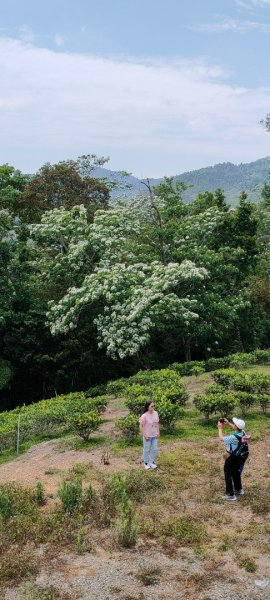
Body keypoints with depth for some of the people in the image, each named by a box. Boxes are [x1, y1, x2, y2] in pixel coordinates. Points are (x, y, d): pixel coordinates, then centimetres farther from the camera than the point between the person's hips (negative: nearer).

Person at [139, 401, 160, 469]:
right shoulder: (144, 416, -23)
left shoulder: (155, 413, -6)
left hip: (154, 435, 5)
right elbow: (141, 426, -17)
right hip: (147, 436, -5)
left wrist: (158, 432, 4)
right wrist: (144, 435, -17)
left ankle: (152, 462, 34)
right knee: (147, 450, 12)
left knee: (154, 449, 15)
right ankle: (146, 463, 31)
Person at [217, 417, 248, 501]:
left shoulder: (233, 438, -35)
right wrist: (228, 423, 5)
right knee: (236, 473, 27)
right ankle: (239, 489, 42)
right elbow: (236, 428, 12)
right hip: (240, 457, 8)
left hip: (232, 458, -8)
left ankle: (231, 495, 12)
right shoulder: (242, 432, -13)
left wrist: (220, 428, -7)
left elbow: (221, 438, -19)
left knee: (228, 475, 8)